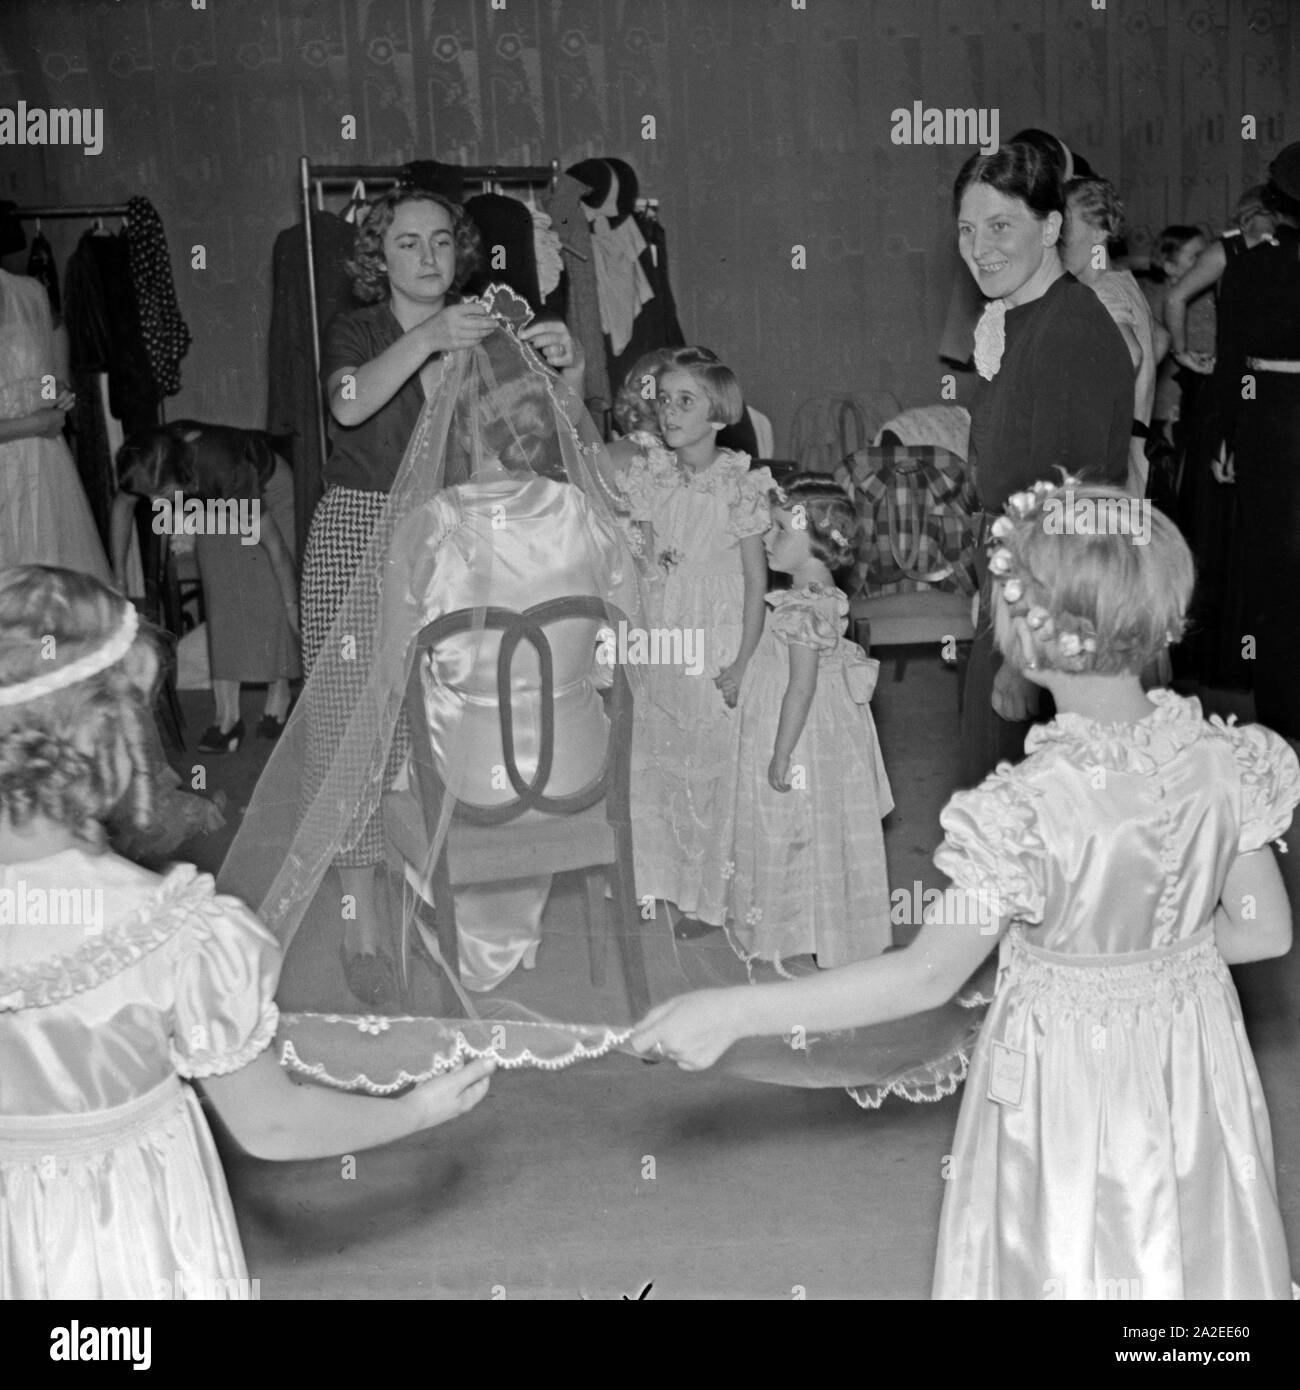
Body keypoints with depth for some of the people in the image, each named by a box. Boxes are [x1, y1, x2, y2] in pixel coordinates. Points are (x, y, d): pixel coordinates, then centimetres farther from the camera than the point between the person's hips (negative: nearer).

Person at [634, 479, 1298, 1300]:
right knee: (1186, 1257, 24)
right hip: (1192, 1073, 4)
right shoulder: (1222, 758, -13)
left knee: (1068, 1264, 18)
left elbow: (928, 976, -25)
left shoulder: (1029, 807, -29)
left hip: (1071, 1076, -4)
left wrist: (733, 1012, -22)